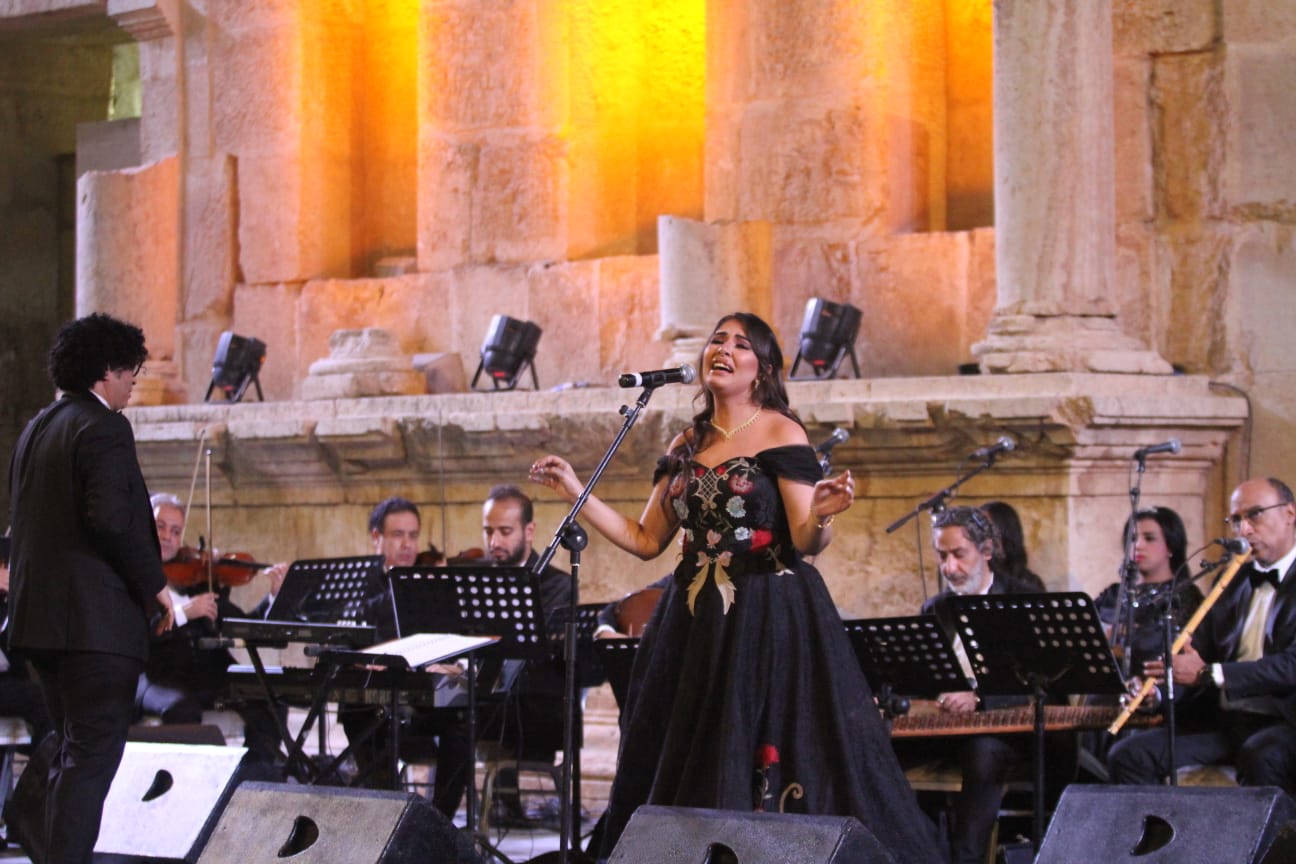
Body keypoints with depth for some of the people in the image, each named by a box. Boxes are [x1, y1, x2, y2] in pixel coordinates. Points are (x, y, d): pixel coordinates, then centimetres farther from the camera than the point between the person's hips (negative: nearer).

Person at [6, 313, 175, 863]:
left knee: (72, 751, 16)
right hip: (97, 618, -9)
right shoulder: (104, 428, -12)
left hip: (39, 613, 9)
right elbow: (112, 518, -23)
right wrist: (154, 585, -11)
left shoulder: (35, 430, 16)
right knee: (94, 754, -8)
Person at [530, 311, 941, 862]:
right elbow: (645, 541, 13)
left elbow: (806, 543, -10)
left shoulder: (780, 433, -4)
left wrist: (820, 515, -32)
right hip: (695, 623, 6)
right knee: (685, 767, 5)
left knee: (764, 767, -8)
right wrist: (574, 491, 11)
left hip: (768, 624, -6)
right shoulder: (687, 446, 13)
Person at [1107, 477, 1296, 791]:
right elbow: (1197, 653, 14)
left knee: (1260, 757, -39)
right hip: (1222, 721, 6)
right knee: (1127, 755, -13)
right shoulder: (1232, 582, 19)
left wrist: (1208, 674, -22)